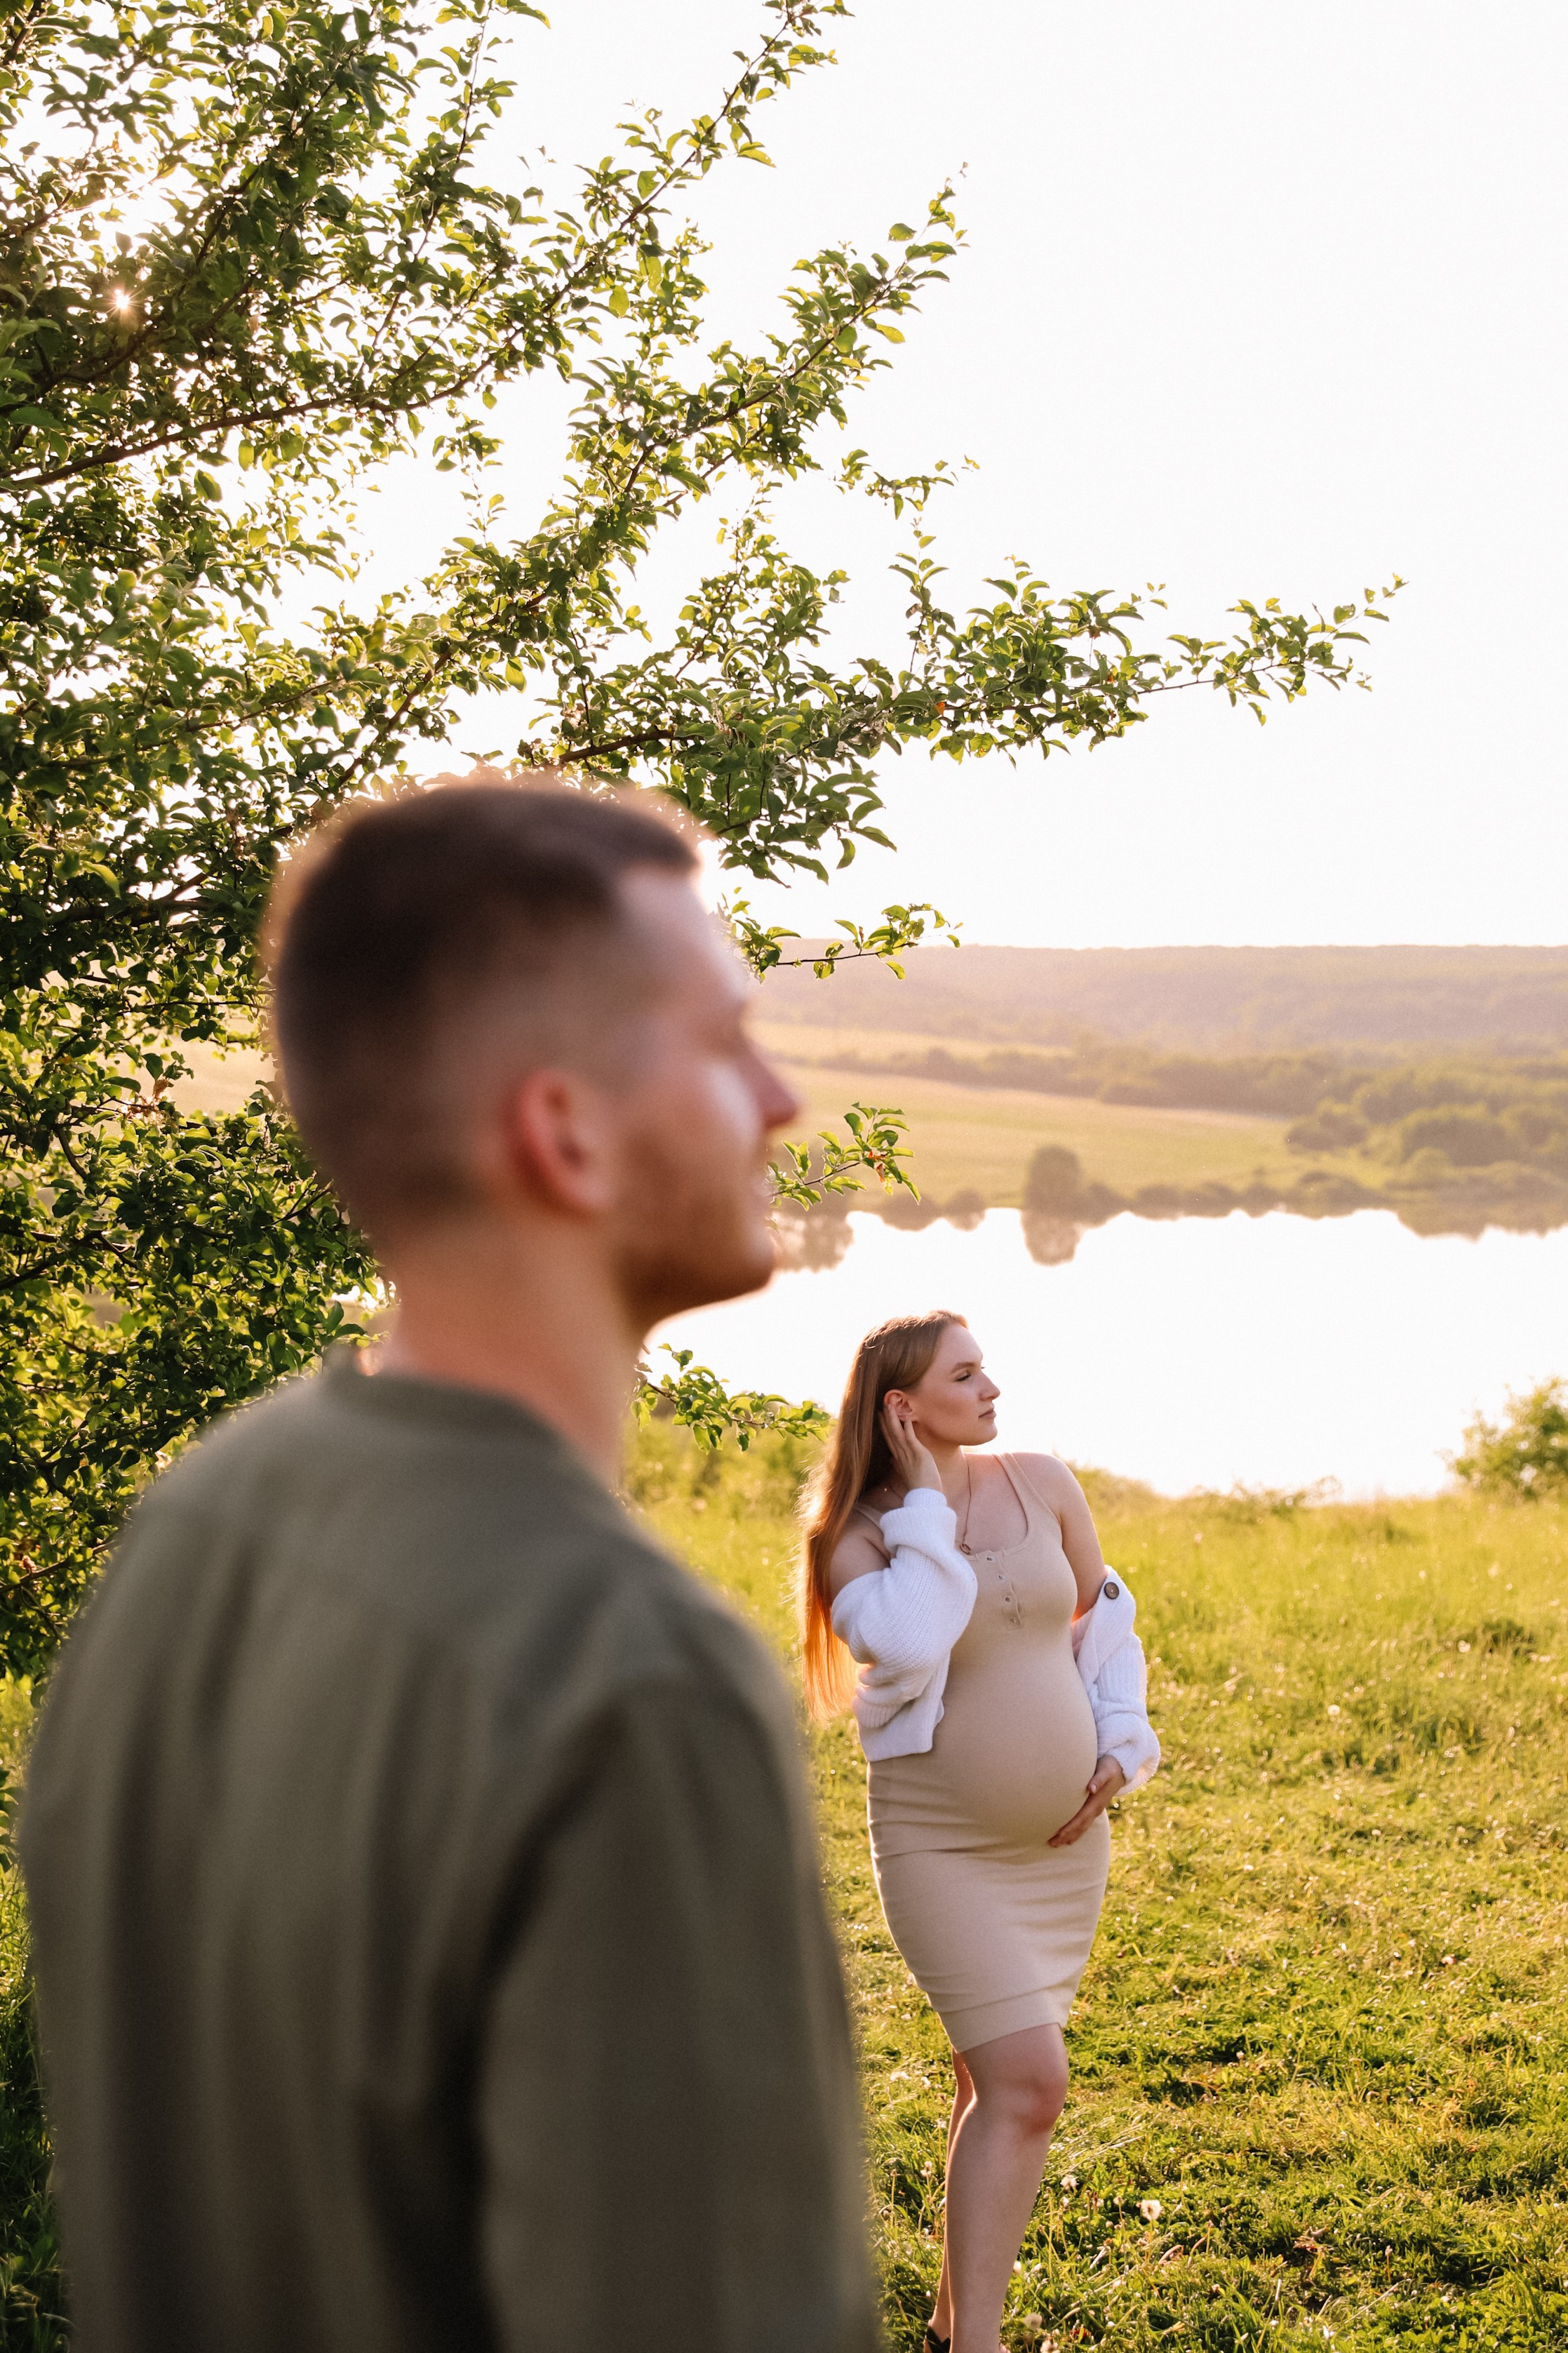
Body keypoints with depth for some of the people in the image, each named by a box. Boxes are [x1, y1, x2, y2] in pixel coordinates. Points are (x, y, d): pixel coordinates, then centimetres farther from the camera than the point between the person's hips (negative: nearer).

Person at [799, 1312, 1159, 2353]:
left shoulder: (1043, 1484, 1)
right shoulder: (858, 1535, -10)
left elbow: (1103, 1620, 13)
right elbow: (906, 1644, -30)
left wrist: (1121, 1746, 3)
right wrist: (925, 1505, -20)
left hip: (1063, 1838, 5)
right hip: (942, 1845, -5)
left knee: (999, 2079, 14)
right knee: (1029, 2082, -14)